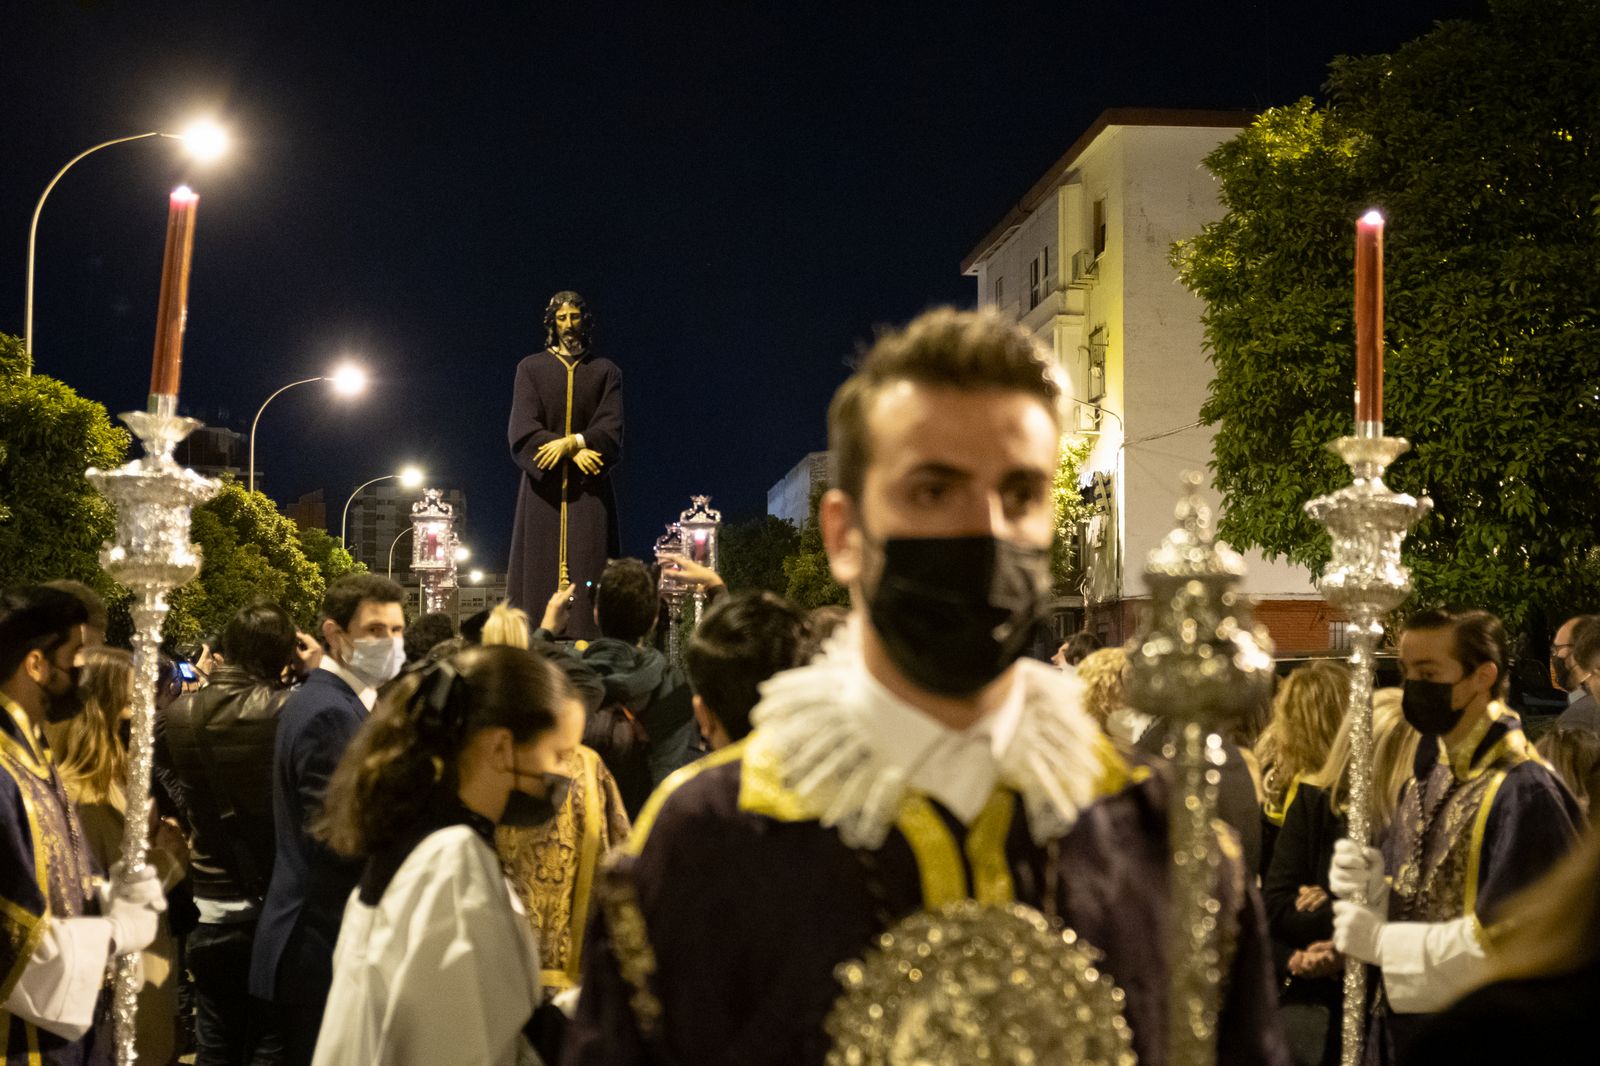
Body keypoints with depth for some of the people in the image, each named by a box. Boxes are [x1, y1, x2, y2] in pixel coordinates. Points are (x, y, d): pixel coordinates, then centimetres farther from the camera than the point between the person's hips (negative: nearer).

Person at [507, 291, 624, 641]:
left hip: (590, 487, 0)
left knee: (588, 570, -9)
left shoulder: (606, 372, 11)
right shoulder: (531, 368, 9)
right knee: (541, 571, -6)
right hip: (544, 486, 0)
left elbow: (611, 430, 0)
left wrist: (572, 442, -17)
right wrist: (575, 452, -14)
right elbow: (523, 428, -3)